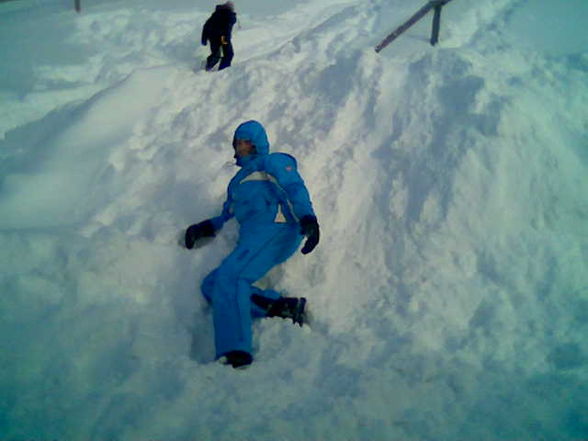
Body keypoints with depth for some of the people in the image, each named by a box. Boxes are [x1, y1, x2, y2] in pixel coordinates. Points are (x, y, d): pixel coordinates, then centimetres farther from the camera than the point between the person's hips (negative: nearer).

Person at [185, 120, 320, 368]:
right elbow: (228, 215, 30)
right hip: (252, 237, 8)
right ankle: (282, 306, -26)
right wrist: (207, 227, 10)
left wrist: (307, 217, -23)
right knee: (211, 285, -12)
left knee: (229, 276, -30)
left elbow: (294, 186, -4)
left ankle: (234, 353, -44)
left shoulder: (272, 161, 14)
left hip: (274, 227, -8)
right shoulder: (239, 180, 37)